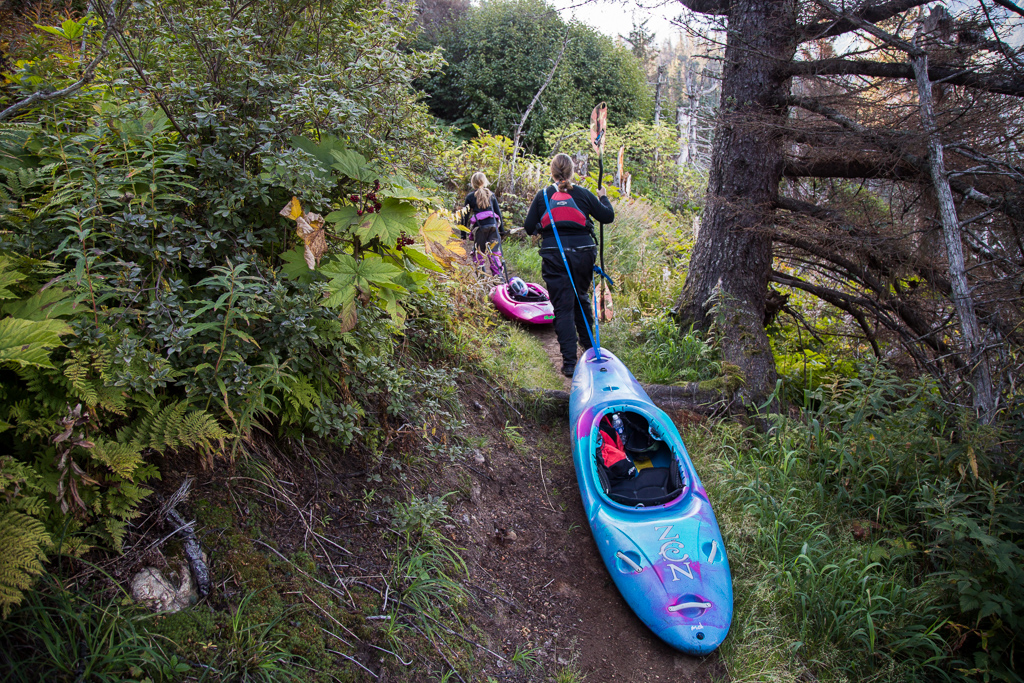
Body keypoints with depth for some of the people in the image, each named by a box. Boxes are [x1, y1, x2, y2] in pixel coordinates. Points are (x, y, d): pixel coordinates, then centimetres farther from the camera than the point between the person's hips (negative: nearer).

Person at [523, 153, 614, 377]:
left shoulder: (543, 196, 1)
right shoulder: (583, 194, 2)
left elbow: (529, 228, 3)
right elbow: (608, 216, 11)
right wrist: (603, 198, 29)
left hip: (554, 256, -1)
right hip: (582, 252, 1)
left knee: (562, 306, 1)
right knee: (581, 298, 23)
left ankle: (569, 362, -3)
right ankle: (589, 346, 36)